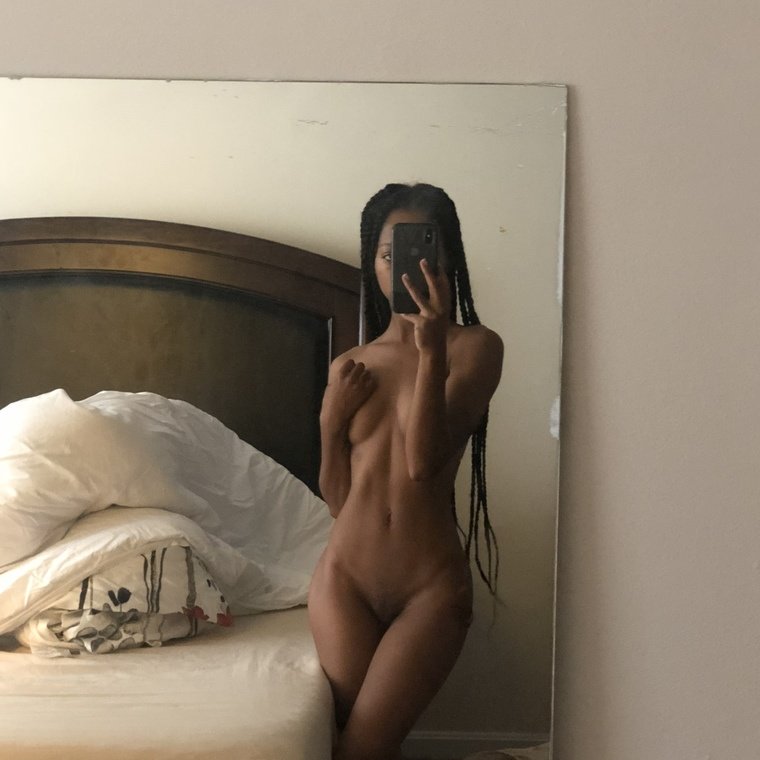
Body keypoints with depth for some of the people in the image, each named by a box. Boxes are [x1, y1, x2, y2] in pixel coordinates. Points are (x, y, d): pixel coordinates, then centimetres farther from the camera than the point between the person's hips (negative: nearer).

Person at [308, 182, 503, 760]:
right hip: (344, 580, 4)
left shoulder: (476, 347, -3)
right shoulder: (348, 367, 8)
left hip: (431, 586, -3)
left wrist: (432, 350, -24)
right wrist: (331, 423, -6)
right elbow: (338, 498, 10)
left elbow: (423, 461, -16)